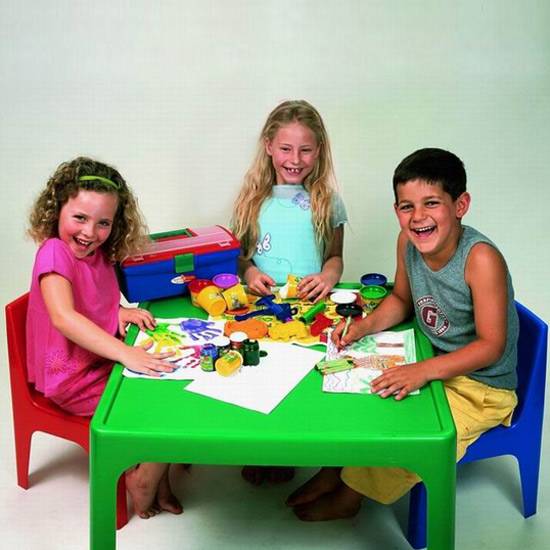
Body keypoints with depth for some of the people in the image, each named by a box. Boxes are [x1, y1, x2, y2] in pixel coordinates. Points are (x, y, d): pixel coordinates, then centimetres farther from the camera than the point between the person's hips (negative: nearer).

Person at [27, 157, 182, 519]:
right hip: (73, 378, -8)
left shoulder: (97, 253, 4)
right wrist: (126, 353, -45)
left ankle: (159, 480, 14)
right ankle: (144, 486, 12)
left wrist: (119, 311, -3)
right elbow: (64, 317, -37)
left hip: (103, 359, 8)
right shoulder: (55, 252, -22)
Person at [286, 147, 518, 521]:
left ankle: (348, 497, 5)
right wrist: (364, 326, -10)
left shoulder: (481, 259, -30)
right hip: (432, 366, 7)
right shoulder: (408, 242, -10)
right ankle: (334, 470, 22)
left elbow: (491, 345, -27)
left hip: (482, 387, -7)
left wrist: (424, 371, -37)